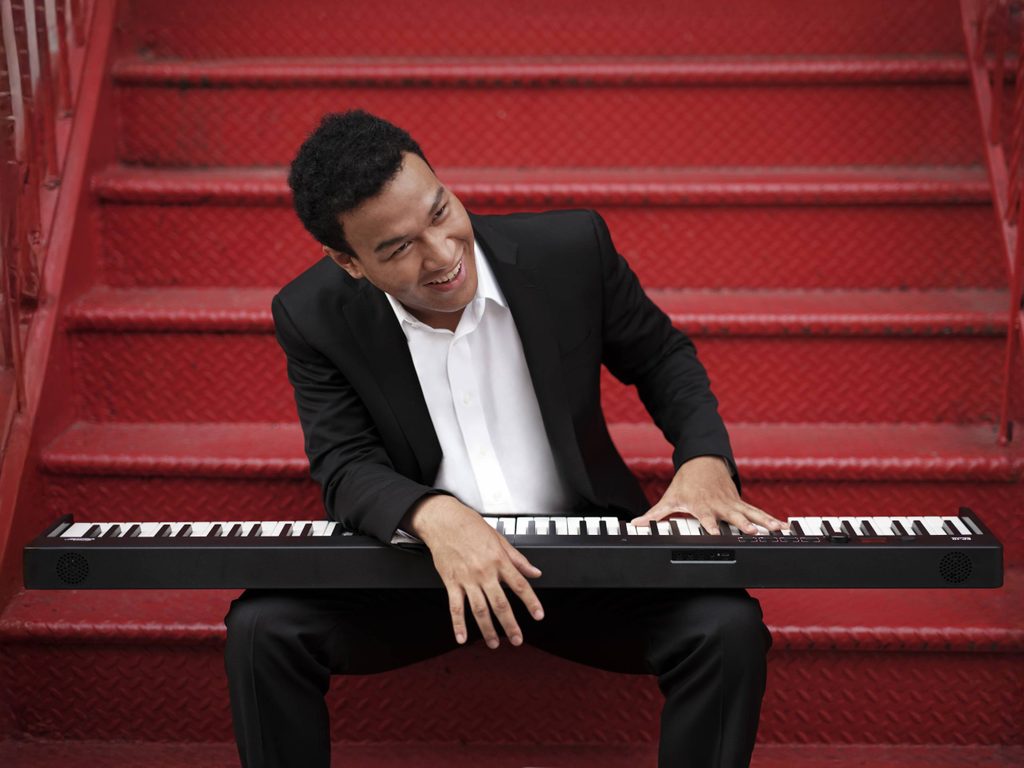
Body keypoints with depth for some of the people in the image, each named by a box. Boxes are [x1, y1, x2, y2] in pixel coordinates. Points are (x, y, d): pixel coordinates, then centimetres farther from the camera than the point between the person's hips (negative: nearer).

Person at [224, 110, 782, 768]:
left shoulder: (572, 248, -11)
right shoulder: (315, 316, -9)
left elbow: (662, 357, 4)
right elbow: (346, 467, -10)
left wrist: (705, 458, -16)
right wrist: (433, 515, -33)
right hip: (418, 560, 1)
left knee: (728, 628, -23)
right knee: (262, 628, -21)